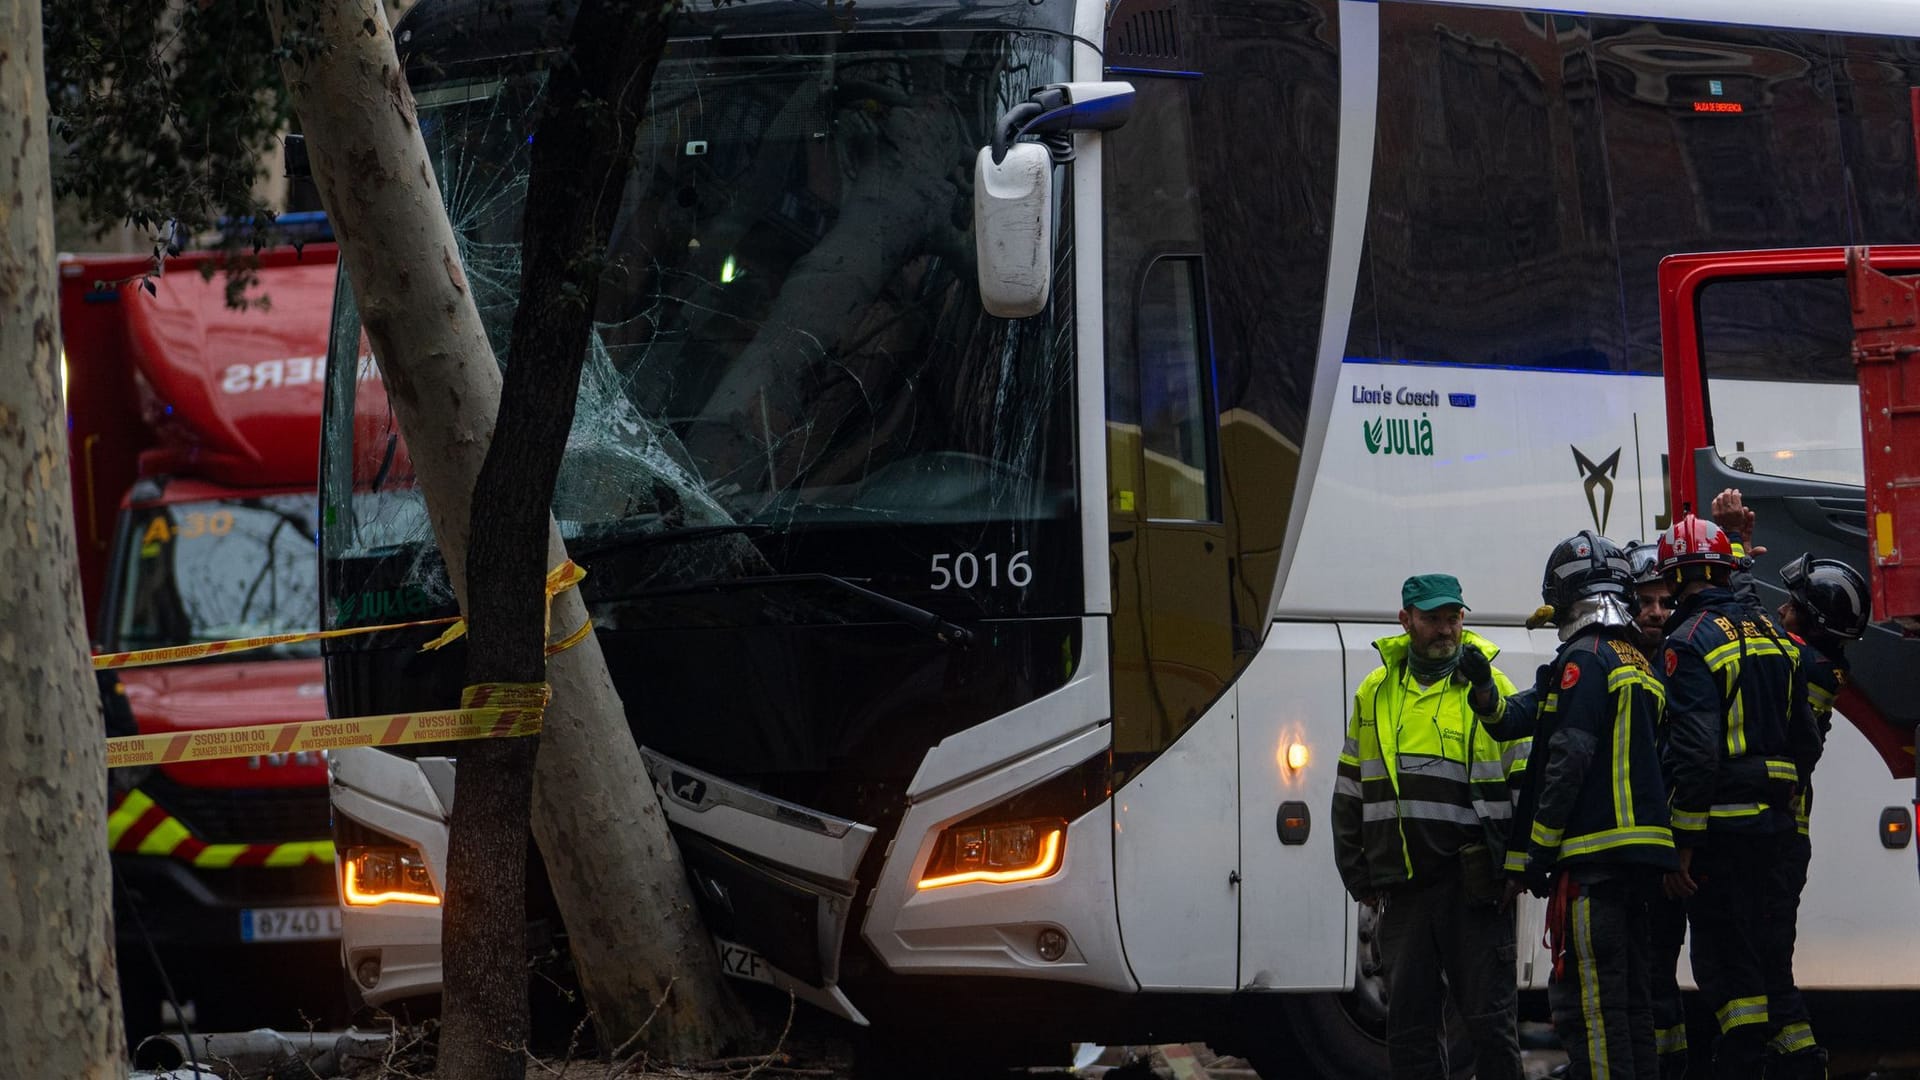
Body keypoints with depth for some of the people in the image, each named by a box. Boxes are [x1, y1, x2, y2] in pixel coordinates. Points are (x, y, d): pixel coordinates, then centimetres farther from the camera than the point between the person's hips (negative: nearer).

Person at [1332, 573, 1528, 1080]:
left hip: (1474, 886, -4)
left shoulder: (1491, 688, 1)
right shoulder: (1375, 693, 12)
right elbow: (1350, 796, 17)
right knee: (1409, 1024, 6)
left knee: (1489, 1019, -1)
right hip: (1403, 888, 4)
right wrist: (1359, 878, 13)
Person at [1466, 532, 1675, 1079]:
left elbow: (1568, 763, -15)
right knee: (1630, 994, 12)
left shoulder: (1584, 660, -9)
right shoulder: (1638, 662, 19)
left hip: (1593, 854, -9)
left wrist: (1536, 857, -12)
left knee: (1586, 999, -10)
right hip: (1641, 853, 9)